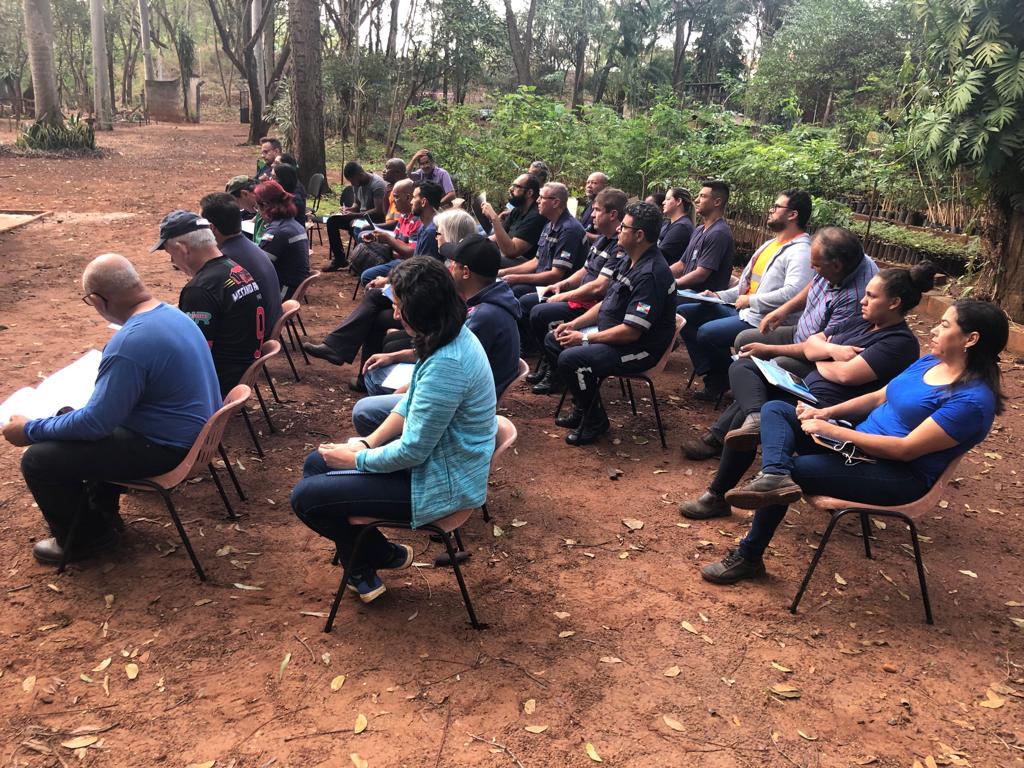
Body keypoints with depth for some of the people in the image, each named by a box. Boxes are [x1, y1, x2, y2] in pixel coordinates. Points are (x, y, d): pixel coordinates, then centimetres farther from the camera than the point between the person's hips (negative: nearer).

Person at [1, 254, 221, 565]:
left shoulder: (130, 344, -29)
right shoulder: (171, 313, 1)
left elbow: (95, 422, -22)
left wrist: (31, 430, -9)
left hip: (166, 446, -10)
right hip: (191, 427, 10)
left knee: (38, 460, -6)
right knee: (70, 420, 27)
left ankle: (87, 537, 16)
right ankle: (102, 513, 35)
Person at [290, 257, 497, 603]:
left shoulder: (446, 365, -32)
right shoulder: (454, 337, -1)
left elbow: (412, 451, -26)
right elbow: (410, 405, 11)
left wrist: (355, 459, -10)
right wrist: (366, 443, 1)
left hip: (441, 483, -10)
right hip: (434, 454, 10)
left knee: (306, 497, -8)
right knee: (316, 463, 14)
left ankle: (382, 555, 17)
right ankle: (362, 567, 24)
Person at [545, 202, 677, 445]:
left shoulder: (650, 274, -26)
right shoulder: (629, 261, 7)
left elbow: (630, 332, -28)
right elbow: (607, 304, 17)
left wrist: (584, 338, -18)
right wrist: (573, 325, 5)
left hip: (639, 349, -11)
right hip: (609, 333, 11)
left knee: (570, 359, -28)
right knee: (554, 340, 10)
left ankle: (594, 421, -5)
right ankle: (582, 407, 16)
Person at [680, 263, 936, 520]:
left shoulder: (901, 342, -12)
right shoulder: (860, 323, 16)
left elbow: (847, 374, -23)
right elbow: (809, 345, 12)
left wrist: (820, 361, -2)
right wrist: (832, 349, -10)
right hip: (806, 390, 10)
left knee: (741, 416, -23)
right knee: (742, 367, 3)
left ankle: (718, 497, -14)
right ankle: (755, 416, -25)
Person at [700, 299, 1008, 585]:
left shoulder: (972, 399, -21)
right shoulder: (930, 362, 8)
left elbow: (905, 449, -25)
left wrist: (833, 431, -23)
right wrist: (827, 412, 0)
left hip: (898, 477, -10)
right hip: (855, 444, 10)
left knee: (791, 468, -24)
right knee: (775, 410, -5)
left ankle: (749, 557, -11)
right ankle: (774, 476, -32)